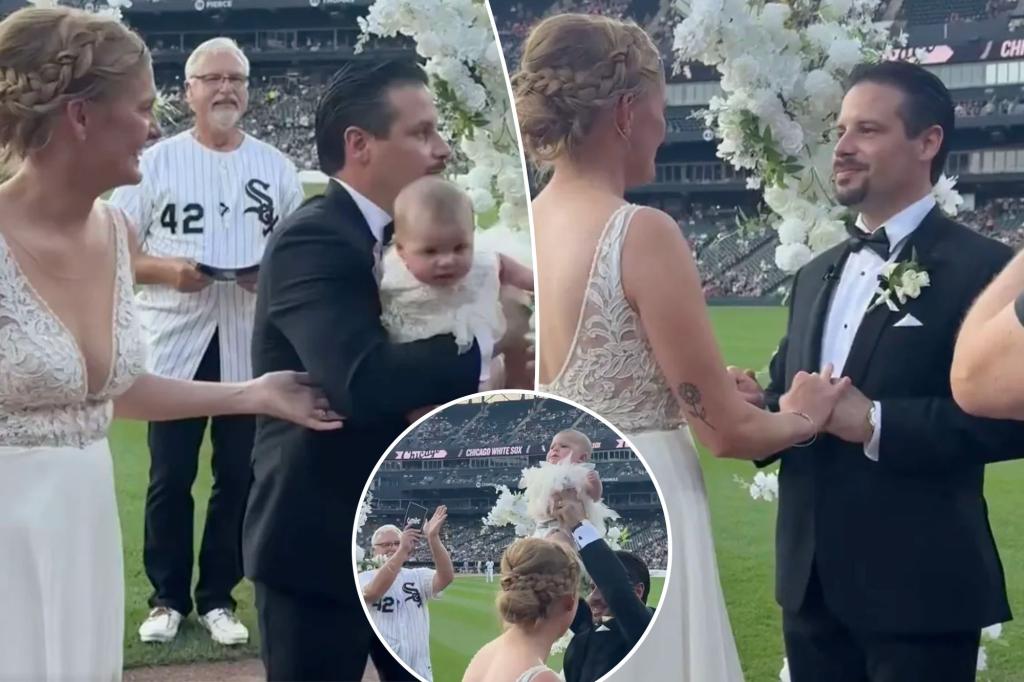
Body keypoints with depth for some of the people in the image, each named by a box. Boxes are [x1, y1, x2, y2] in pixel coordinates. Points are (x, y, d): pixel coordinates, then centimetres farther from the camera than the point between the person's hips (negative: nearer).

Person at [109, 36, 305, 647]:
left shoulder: (276, 167, 7)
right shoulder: (155, 162, 1)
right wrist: (167, 269, -17)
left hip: (251, 345, 2)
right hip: (176, 343, -1)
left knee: (239, 477, 7)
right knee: (171, 478, 5)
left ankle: (218, 598, 20)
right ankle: (167, 598, 19)